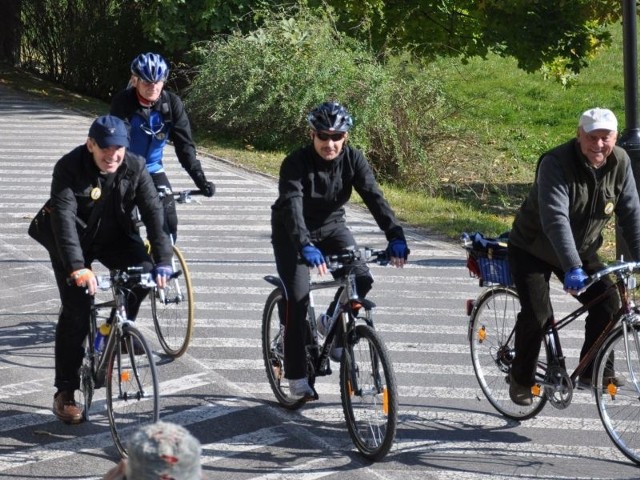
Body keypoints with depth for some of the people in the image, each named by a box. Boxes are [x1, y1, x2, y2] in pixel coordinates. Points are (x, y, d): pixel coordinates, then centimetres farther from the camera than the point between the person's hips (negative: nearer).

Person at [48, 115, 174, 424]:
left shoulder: (135, 167, -16)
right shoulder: (69, 169, -26)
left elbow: (153, 212, -21)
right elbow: (64, 219, -36)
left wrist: (163, 260, -33)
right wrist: (76, 268, -48)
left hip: (115, 238, 3)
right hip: (74, 243, -3)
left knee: (144, 272, -24)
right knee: (76, 312, -10)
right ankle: (65, 392, 0)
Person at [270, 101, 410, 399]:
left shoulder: (353, 160, -16)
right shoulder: (296, 163, -27)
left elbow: (374, 198, -25)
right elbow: (292, 206, -40)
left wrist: (395, 237, -40)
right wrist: (305, 246, -57)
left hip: (331, 226, 4)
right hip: (292, 233, -4)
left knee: (361, 280, -17)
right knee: (298, 298, -14)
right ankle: (297, 378, -3)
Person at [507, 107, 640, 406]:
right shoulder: (555, 164, -30)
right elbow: (556, 219, -40)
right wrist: (573, 268, -50)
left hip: (581, 250, 5)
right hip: (533, 250, -5)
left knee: (608, 303, -10)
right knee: (536, 315, -14)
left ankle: (595, 371, 7)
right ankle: (521, 379, 10)